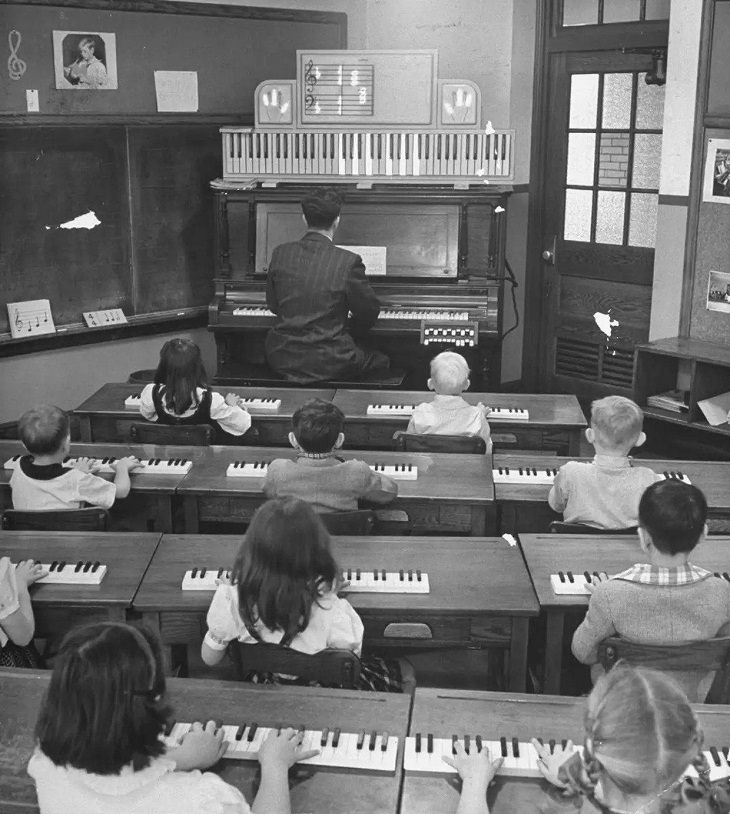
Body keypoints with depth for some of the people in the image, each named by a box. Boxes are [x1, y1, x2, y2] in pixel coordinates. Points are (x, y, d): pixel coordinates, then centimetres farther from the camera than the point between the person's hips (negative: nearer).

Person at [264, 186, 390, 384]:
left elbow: (273, 305, 9)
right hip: (330, 363, -4)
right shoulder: (348, 262, -15)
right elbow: (369, 311, -4)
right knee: (382, 361, 23)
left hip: (283, 359, 4)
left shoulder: (280, 254, -4)